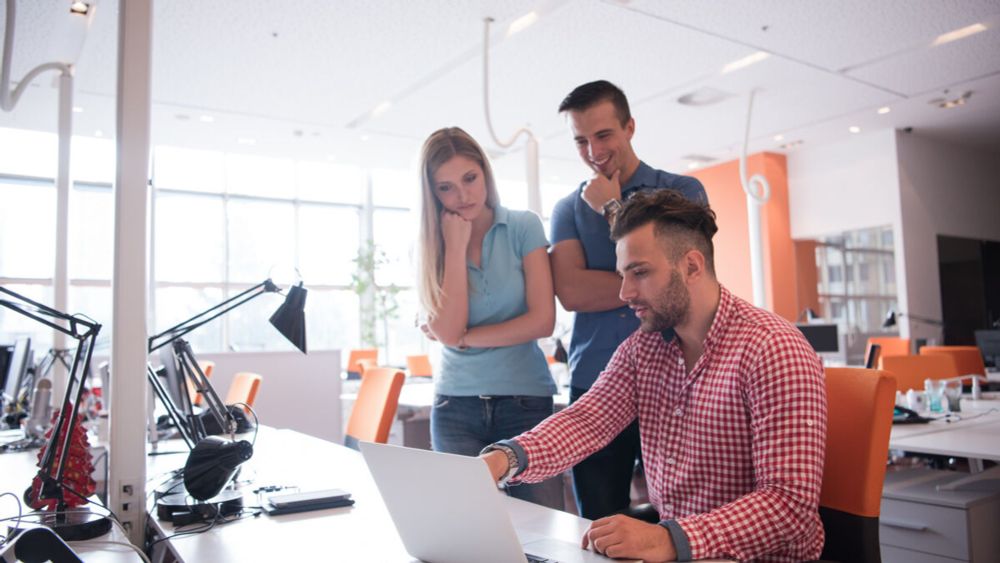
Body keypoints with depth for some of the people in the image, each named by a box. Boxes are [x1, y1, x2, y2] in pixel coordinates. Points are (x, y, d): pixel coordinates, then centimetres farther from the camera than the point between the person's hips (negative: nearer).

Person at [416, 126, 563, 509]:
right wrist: (456, 246, -11)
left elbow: (542, 320, -8)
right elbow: (448, 330, -11)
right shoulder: (433, 246, 3)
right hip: (456, 407, 2)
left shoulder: (523, 227, -1)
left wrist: (463, 338, -7)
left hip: (526, 401, -1)